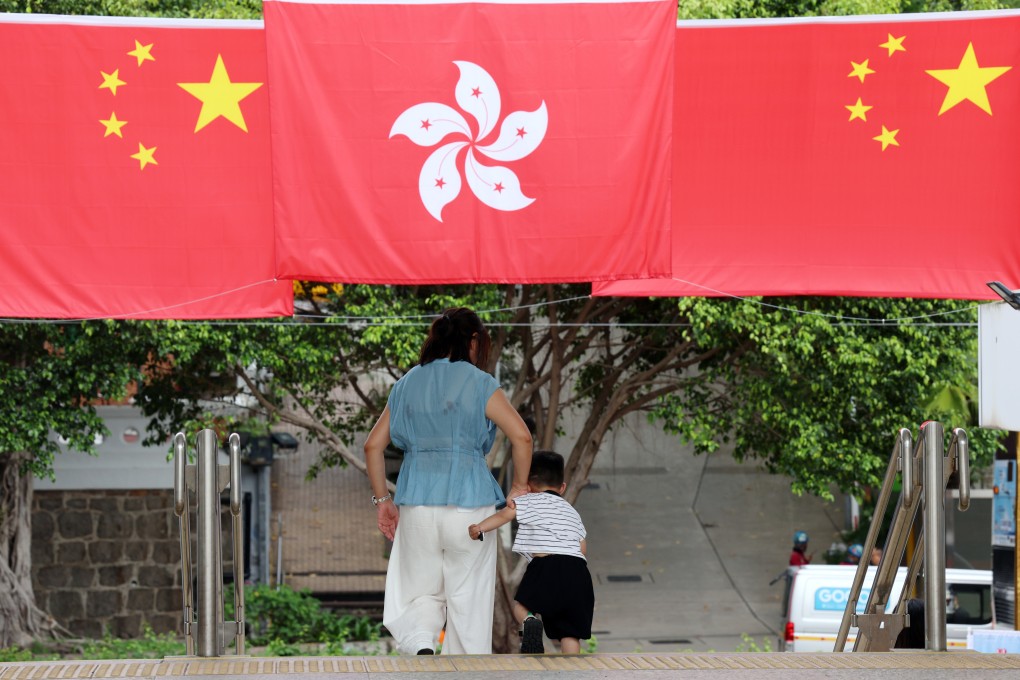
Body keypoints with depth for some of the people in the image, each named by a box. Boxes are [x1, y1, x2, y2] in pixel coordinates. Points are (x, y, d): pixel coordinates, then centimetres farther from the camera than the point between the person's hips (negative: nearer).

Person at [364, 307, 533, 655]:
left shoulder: (407, 385, 11)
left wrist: (382, 499, 17)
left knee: (420, 593, 10)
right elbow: (521, 436, -10)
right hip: (470, 502, -3)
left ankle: (420, 646, -19)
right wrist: (518, 487, 2)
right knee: (469, 599, 6)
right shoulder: (480, 384, -1)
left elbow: (373, 445, 11)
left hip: (417, 506, 3)